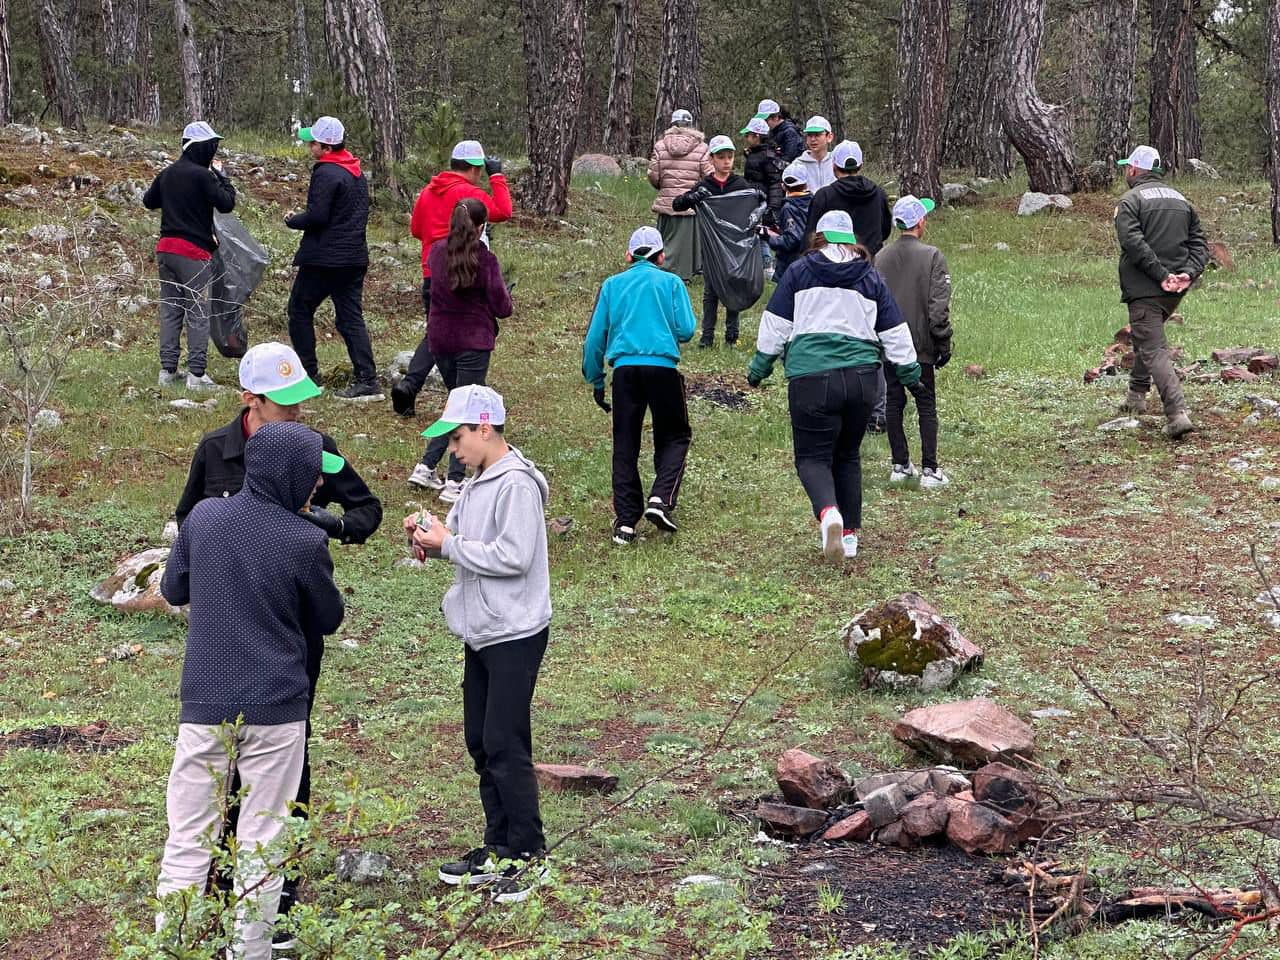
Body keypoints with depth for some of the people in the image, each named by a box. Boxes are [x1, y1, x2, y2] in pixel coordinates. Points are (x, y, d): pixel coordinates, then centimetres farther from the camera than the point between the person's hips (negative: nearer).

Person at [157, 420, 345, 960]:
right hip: (276, 709, -3)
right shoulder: (305, 542, -11)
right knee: (261, 843, 7)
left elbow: (172, 590, 14)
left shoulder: (203, 518, 0)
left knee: (188, 835, 9)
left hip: (204, 702, 3)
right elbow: (328, 620, 4)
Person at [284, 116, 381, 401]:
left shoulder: (326, 174, -15)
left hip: (323, 259, -8)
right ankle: (367, 380, -3)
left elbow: (317, 216, -21)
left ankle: (308, 375, 8)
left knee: (300, 311, 7)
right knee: (351, 318, 6)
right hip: (355, 257, 8)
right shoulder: (357, 174, 14)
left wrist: (292, 220, -2)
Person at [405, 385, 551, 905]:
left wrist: (448, 544, -17)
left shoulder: (517, 484, -17)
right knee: (481, 742, 14)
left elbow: (513, 556, -24)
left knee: (505, 745, -7)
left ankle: (527, 854, 2)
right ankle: (498, 847, 23)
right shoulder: (478, 484, 13)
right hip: (481, 633, 10)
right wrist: (429, 535, -2)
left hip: (515, 634, -10)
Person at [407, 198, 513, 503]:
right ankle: (454, 483, -2)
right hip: (473, 343, -5)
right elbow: (502, 308, -11)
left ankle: (426, 467, 15)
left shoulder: (437, 251, -1)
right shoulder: (485, 260, -15)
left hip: (440, 340, 5)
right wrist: (504, 294, 10)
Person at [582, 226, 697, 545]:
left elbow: (595, 337, 11)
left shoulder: (612, 285, 15)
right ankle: (661, 498, -9)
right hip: (662, 366, -2)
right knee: (674, 437, 13)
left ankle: (625, 521, 3)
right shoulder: (671, 282, 8)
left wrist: (595, 381, 18)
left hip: (624, 367, 2)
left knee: (625, 445, 8)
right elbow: (686, 330, -1)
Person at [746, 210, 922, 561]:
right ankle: (850, 533, 18)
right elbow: (894, 332, 15)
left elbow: (776, 324, 4)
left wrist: (759, 367, 13)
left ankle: (828, 513, -29)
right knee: (848, 456, 18)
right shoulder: (871, 278, 13)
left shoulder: (800, 271, 6)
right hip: (862, 378, 3)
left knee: (812, 456, 0)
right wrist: (910, 372, 25)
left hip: (811, 377, -3)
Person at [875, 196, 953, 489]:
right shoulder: (932, 256, -11)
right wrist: (944, 343, -4)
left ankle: (900, 465, 16)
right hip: (921, 344, -4)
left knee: (894, 404, 12)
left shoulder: (880, 258, 2)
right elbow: (939, 305, -12)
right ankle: (929, 470, 1)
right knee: (927, 406, 3)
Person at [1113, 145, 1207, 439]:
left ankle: (1178, 414, -25)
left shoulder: (1130, 201, -5)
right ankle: (1137, 395, 36)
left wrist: (1161, 274, -19)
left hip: (1145, 288, -7)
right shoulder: (1181, 200, 17)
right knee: (1146, 337, 28)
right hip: (1175, 291, 7)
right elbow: (1199, 243, 10)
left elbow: (1133, 243, -20)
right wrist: (1189, 273, -4)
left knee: (1154, 350, -11)